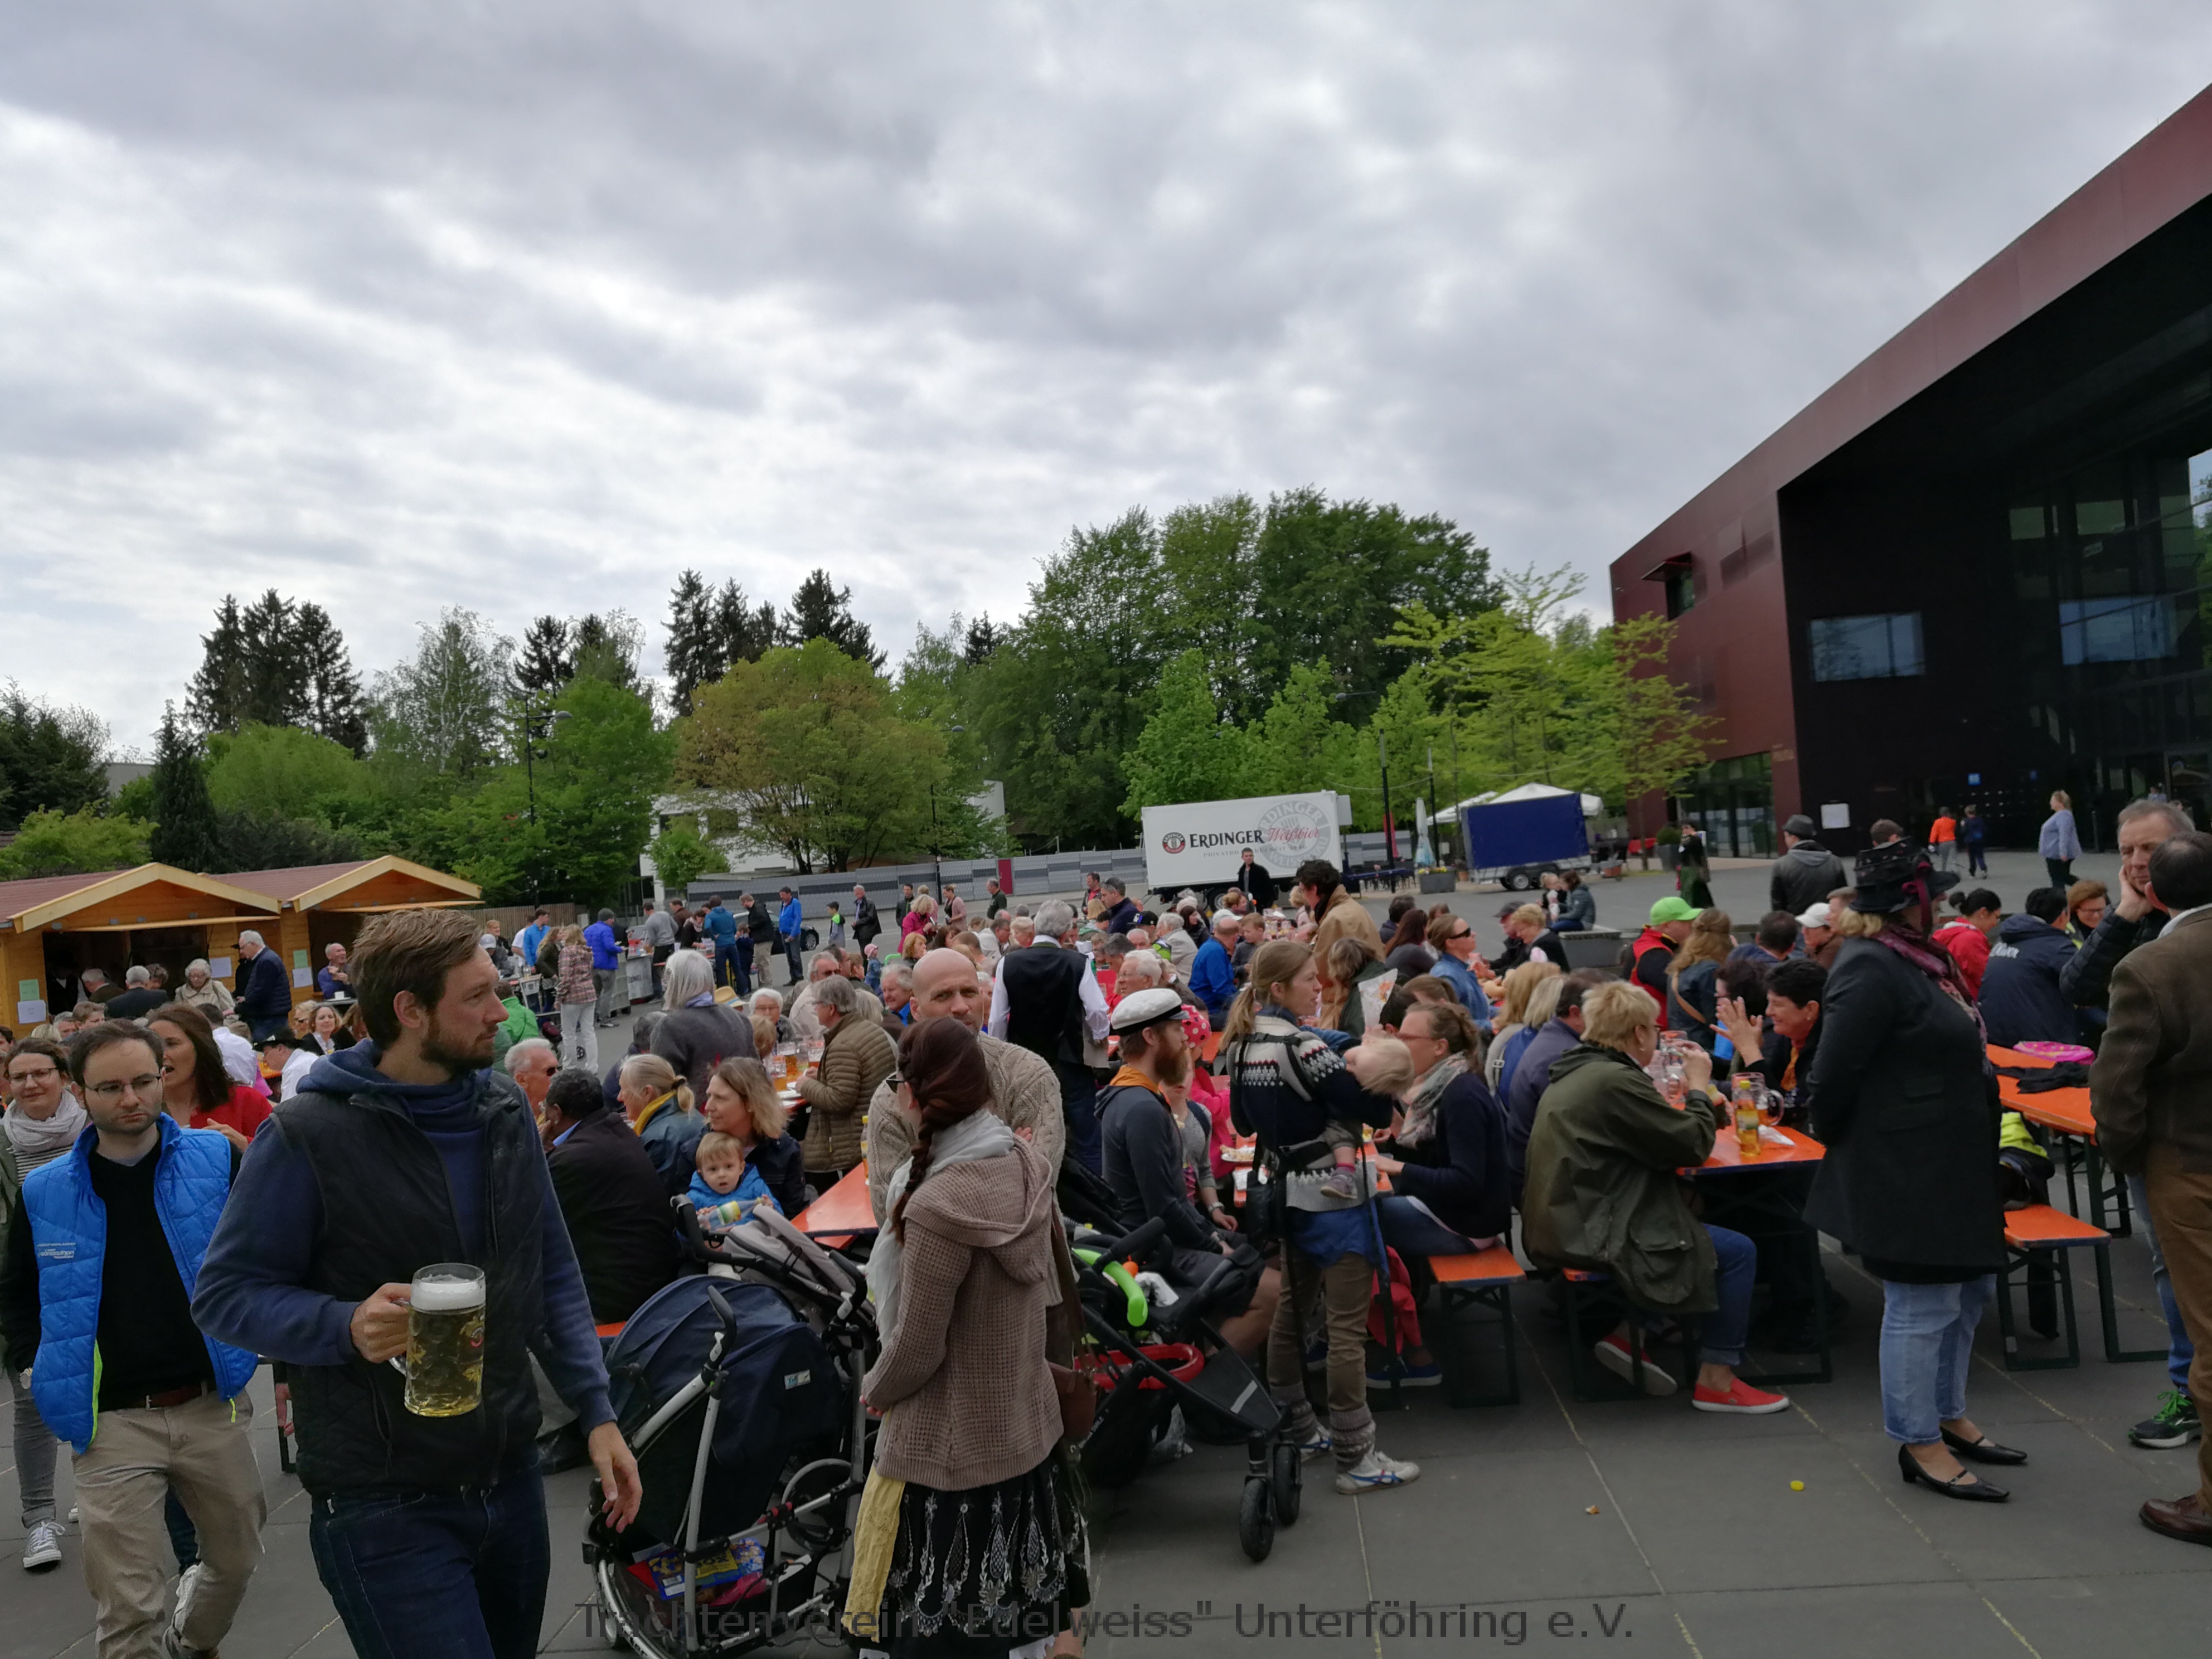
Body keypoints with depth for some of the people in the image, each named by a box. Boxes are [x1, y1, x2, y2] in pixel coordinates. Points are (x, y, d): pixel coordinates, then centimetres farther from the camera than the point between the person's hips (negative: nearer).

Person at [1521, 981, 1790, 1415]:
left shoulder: (1571, 1075, 12)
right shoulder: (1616, 1081, -20)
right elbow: (1694, 1145, -14)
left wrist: (1700, 1103, 10)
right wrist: (1700, 1086, 1)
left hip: (1563, 1226, 10)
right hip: (1593, 1237, -10)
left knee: (1689, 1226, 26)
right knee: (1738, 1252, -2)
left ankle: (1627, 1336, 21)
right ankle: (1716, 1381, 7)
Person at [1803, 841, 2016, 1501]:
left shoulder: (1917, 958, 10)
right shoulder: (1871, 970, -22)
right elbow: (1832, 1076, -23)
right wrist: (1836, 1138, -7)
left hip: (1950, 1164, 10)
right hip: (1906, 1169, -10)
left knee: (1968, 1289, 21)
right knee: (1922, 1308, 2)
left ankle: (1948, 1415, 38)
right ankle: (1919, 1444, 16)